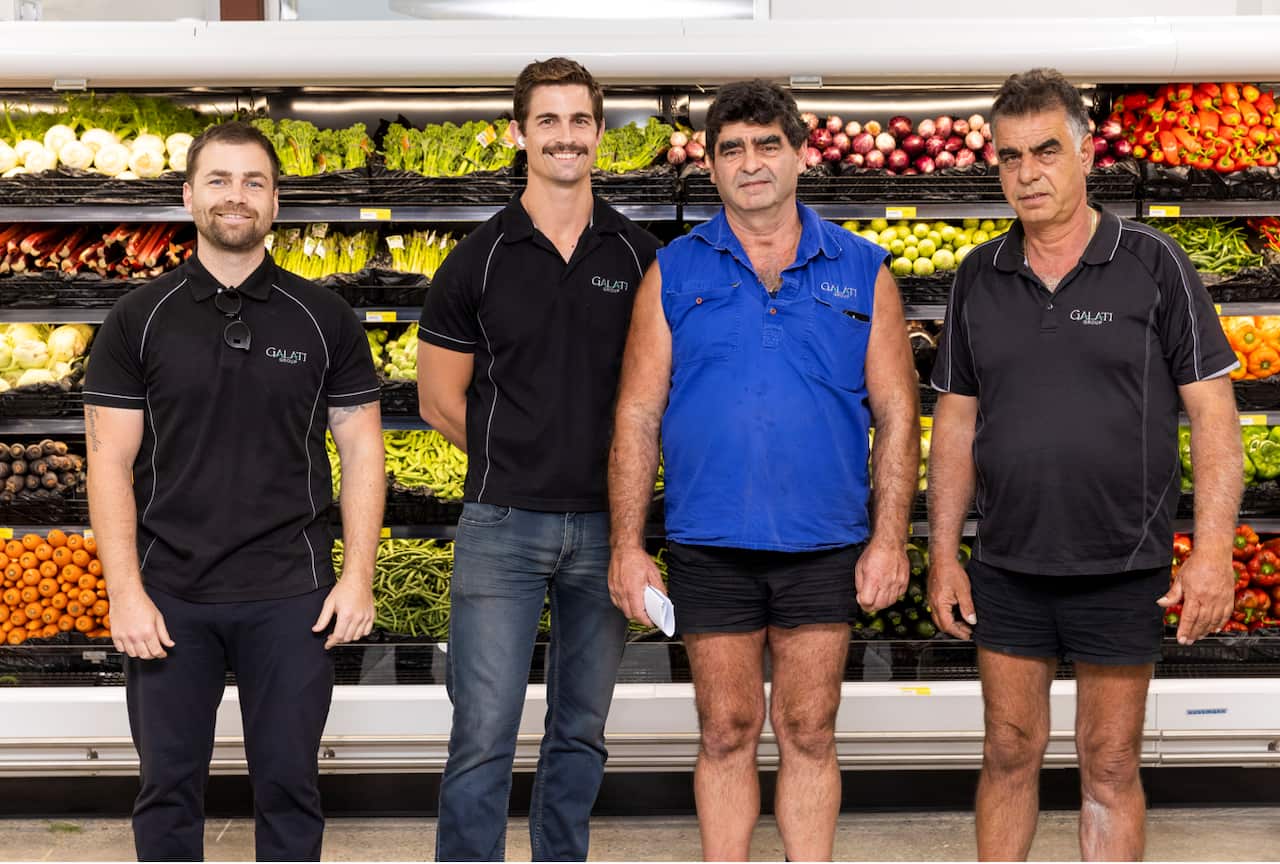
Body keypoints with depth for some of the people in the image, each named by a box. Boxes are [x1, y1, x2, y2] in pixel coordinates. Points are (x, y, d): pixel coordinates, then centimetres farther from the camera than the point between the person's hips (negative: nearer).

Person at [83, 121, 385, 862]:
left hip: (291, 596, 0)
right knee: (170, 786, 10)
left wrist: (359, 576, -5)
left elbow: (361, 448, 3)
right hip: (170, 597, 0)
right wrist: (126, 592, -9)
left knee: (288, 783, 7)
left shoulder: (323, 318, 3)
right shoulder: (139, 319, 1)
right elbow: (111, 461, -1)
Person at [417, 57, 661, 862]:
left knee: (582, 730, 13)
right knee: (483, 735, -3)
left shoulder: (641, 255, 4)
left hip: (606, 526, 2)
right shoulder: (479, 259, -1)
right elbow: (440, 399, 4)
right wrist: (517, 462, 4)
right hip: (503, 524, -2)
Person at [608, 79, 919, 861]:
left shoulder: (861, 272, 5)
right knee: (727, 731, 9)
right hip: (709, 548, 0)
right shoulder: (675, 274, 4)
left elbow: (897, 414, 4)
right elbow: (637, 417, 3)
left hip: (824, 549, 0)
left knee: (809, 733, 7)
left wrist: (890, 539, -4)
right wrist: (628, 547, -3)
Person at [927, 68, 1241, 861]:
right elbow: (957, 421, 9)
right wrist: (944, 555, 5)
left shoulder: (1153, 265, -5)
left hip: (1123, 570, -3)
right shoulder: (979, 278, 5)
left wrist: (1214, 551, -14)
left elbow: (1213, 413, -6)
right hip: (1007, 571, 3)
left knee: (1111, 765, 8)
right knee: (1010, 753, 12)